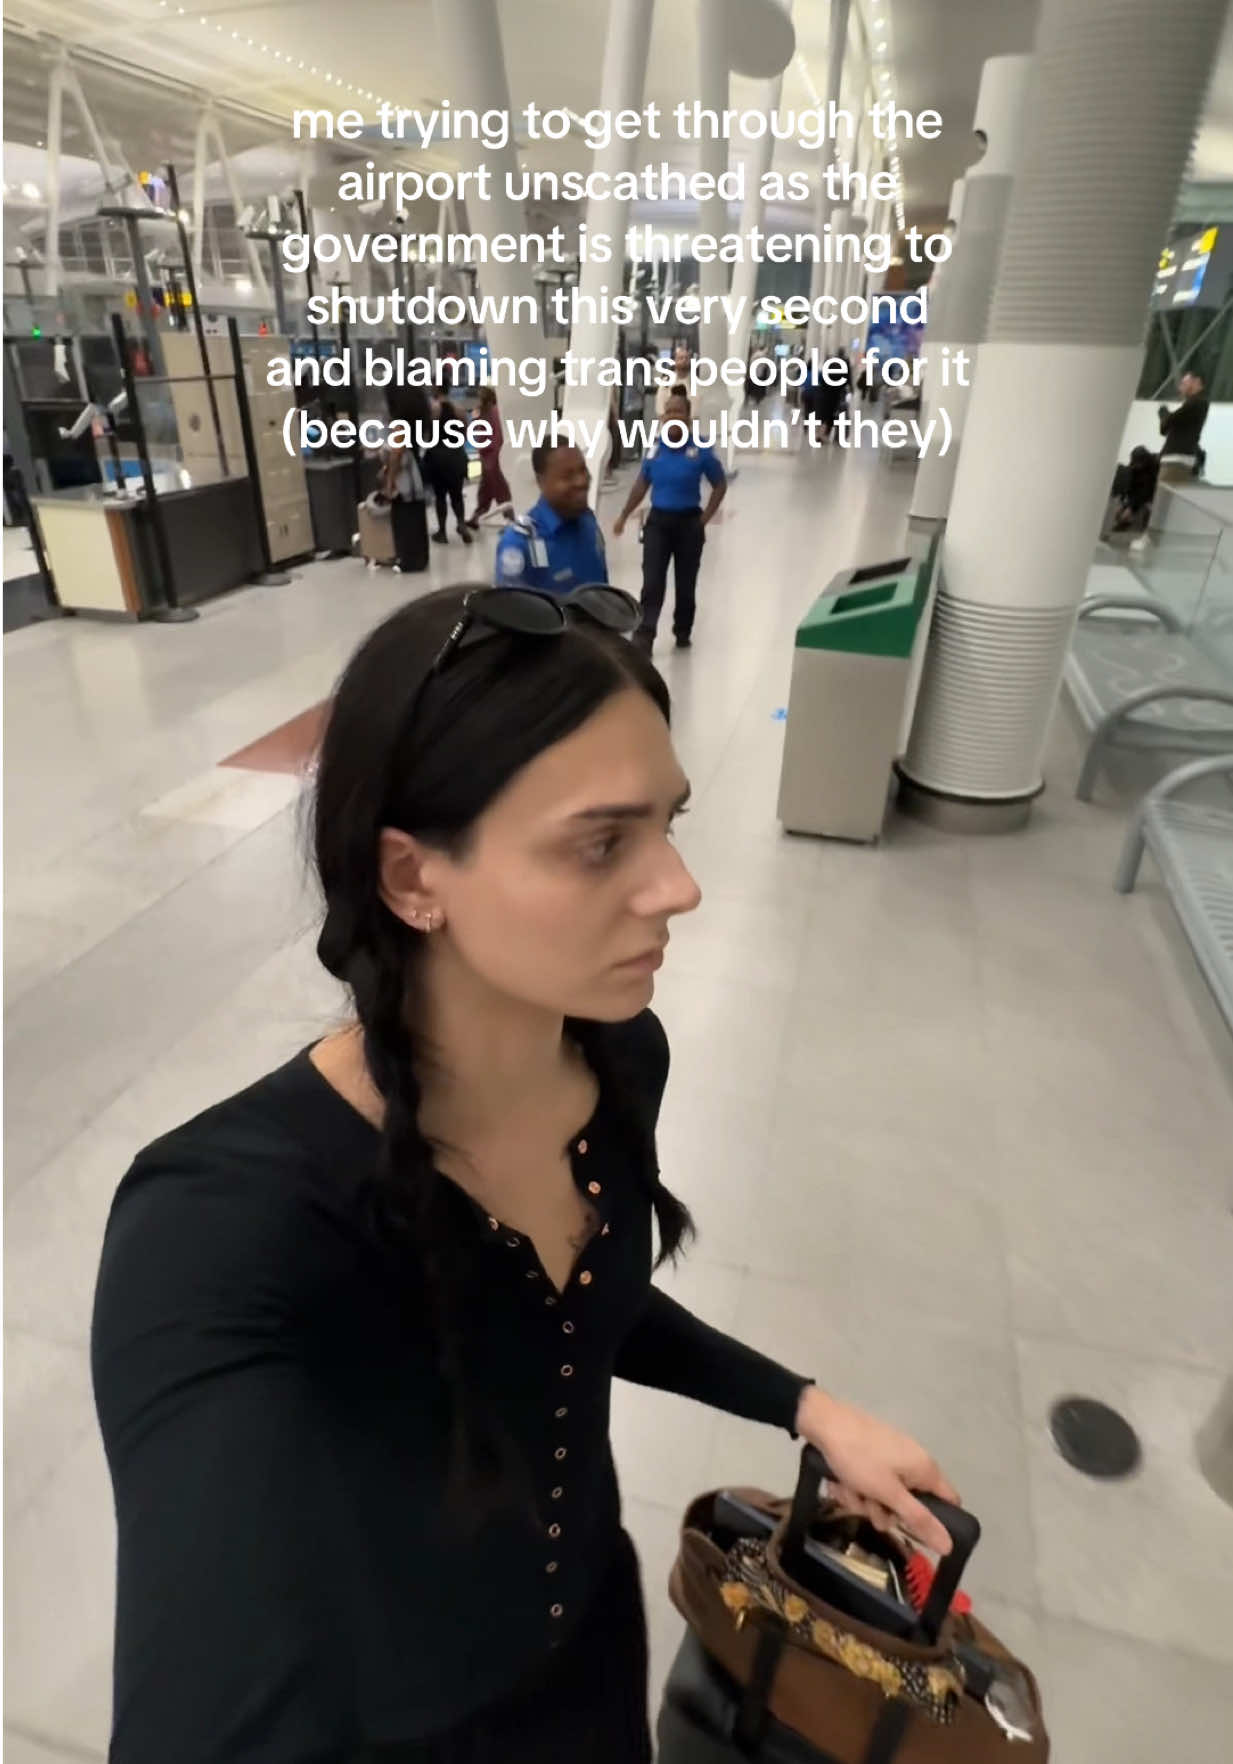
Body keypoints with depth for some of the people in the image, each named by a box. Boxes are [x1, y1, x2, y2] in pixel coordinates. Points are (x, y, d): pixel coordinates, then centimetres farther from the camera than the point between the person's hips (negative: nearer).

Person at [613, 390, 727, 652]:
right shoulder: (654, 448, 0)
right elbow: (641, 484, 12)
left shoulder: (702, 450, -8)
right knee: (652, 582, -8)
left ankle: (683, 632, 28)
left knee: (685, 583, 9)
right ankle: (644, 636, -9)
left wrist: (704, 519, -4)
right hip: (658, 520, 2)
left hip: (689, 523, -1)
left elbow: (720, 486, 1)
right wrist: (624, 516, 11)